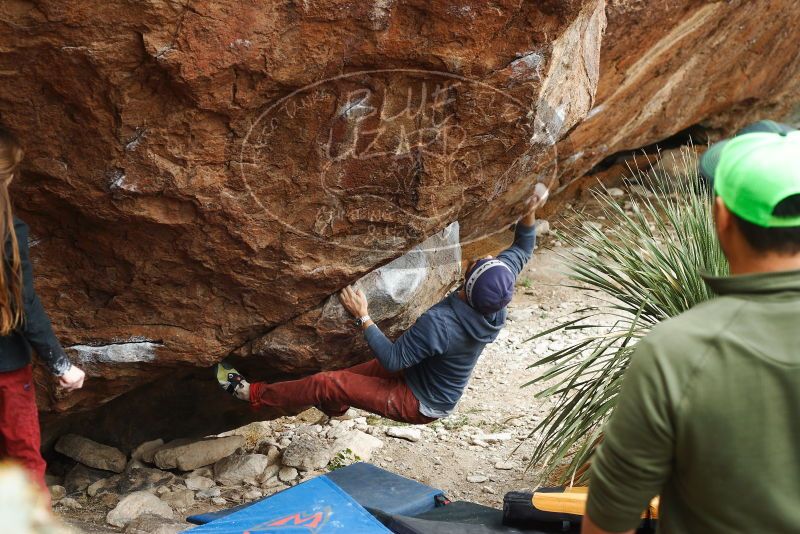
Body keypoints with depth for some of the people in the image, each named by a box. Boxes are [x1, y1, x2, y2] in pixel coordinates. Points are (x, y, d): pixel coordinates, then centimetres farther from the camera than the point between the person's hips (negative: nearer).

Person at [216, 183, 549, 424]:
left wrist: (363, 318, -26)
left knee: (327, 384, -4)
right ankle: (334, 405, 50)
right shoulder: (495, 305, -18)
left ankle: (252, 394, 11)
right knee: (372, 368, 27)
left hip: (418, 404, -8)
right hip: (440, 394, 8)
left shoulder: (440, 323, -39)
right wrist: (530, 214, -9)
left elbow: (393, 358, -29)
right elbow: (520, 252, -1)